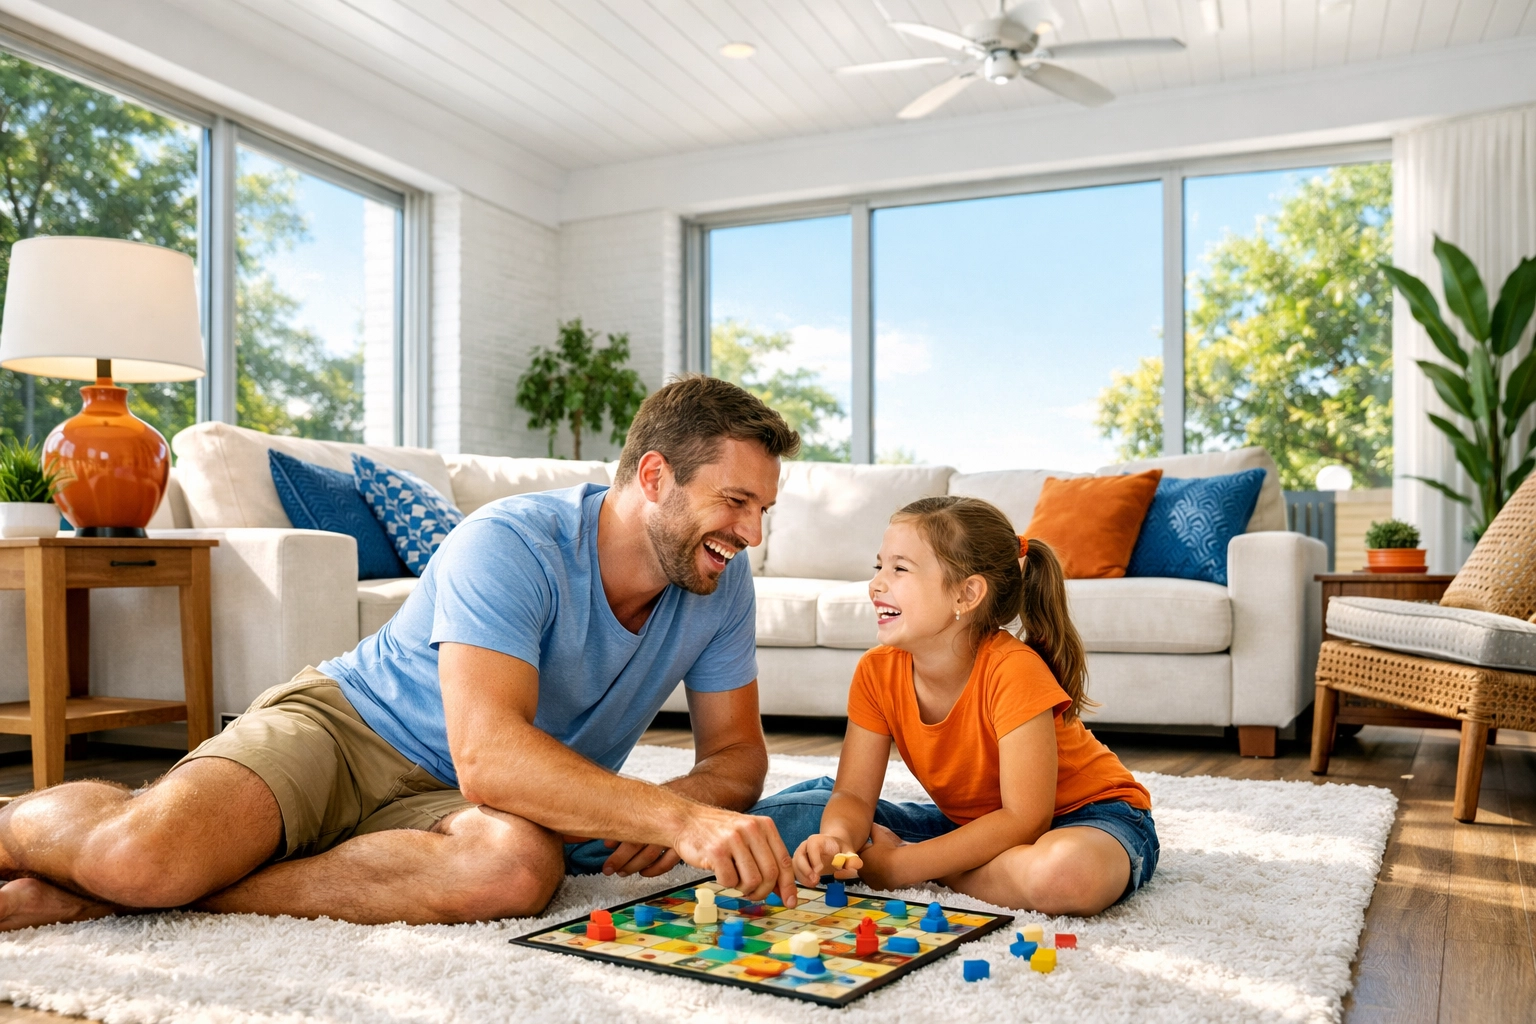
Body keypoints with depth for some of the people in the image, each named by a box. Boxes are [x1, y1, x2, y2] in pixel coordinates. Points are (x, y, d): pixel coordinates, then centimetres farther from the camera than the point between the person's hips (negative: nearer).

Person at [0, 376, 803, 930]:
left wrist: (685, 801, -18)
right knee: (145, 851, -32)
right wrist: (674, 819, -44)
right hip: (347, 724, -4)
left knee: (521, 866, -34)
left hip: (446, 802, 5)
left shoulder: (721, 582, -3)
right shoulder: (510, 545, -23)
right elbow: (488, 755, -35)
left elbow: (738, 754, 5)